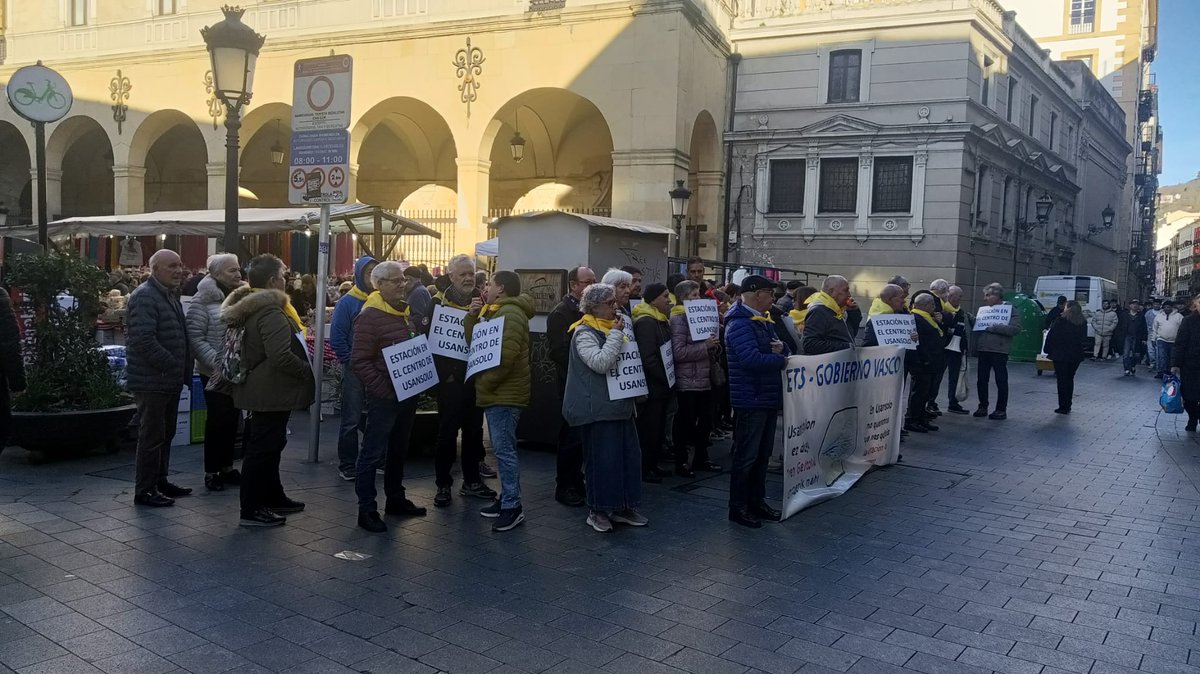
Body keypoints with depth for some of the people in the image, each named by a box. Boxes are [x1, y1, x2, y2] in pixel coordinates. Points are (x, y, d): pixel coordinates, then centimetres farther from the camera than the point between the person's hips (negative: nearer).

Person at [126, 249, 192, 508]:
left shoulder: (170, 295, 17)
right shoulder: (145, 296, -16)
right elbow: (143, 340, -26)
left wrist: (183, 369, 15)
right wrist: (173, 365, -21)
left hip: (170, 381, 10)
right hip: (151, 381, -10)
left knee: (165, 434, 17)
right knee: (152, 436, -2)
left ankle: (160, 481, 29)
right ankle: (144, 491, 7)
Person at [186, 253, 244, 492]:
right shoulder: (203, 300, -10)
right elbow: (195, 337, -14)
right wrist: (218, 363, -22)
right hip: (215, 372, -5)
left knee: (232, 418, 12)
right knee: (217, 419, 0)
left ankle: (227, 467, 24)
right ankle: (211, 472, 12)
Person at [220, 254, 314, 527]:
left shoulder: (249, 307, 11)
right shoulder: (271, 313, -22)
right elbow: (281, 356, -30)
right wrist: (307, 370, -15)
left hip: (260, 390, 11)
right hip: (271, 392, -11)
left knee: (268, 445, 20)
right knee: (263, 448, -3)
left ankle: (273, 497, 33)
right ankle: (251, 510, 4)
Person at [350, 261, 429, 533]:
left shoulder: (407, 312, 12)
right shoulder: (370, 316, -13)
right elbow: (359, 361, -18)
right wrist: (383, 389, -20)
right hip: (385, 397, -8)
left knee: (399, 449, 18)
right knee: (373, 452, -2)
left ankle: (396, 499, 30)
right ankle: (366, 509, 4)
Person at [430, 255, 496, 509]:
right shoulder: (440, 302, -4)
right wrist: (442, 371, -17)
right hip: (450, 378, -4)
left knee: (474, 430, 12)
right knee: (447, 432, 1)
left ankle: (472, 481, 24)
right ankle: (443, 484, 12)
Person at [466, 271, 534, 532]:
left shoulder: (510, 313, -15)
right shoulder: (497, 311, 20)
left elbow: (506, 356, -24)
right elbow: (474, 342, 20)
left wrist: (485, 382, -17)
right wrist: (473, 316, 5)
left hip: (504, 394, -11)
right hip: (498, 393, 11)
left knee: (504, 450, -9)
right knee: (502, 449, 14)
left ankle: (512, 507, -7)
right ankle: (507, 498, 21)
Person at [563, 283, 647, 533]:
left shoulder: (612, 328, 17)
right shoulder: (584, 332, -11)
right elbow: (600, 363, -25)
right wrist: (616, 335, -19)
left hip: (619, 405, 9)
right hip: (597, 408, -9)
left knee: (629, 454, 8)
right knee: (602, 458, -5)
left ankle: (623, 507, 19)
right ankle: (597, 510, 8)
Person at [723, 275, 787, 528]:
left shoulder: (762, 321, 17)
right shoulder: (740, 323, -17)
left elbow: (778, 350, 20)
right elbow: (751, 358, -29)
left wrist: (781, 348, -4)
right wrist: (782, 360, -14)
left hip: (768, 398, 10)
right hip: (751, 400, -10)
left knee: (763, 454, 16)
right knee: (746, 456, -2)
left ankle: (757, 501, 27)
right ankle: (738, 507, 8)